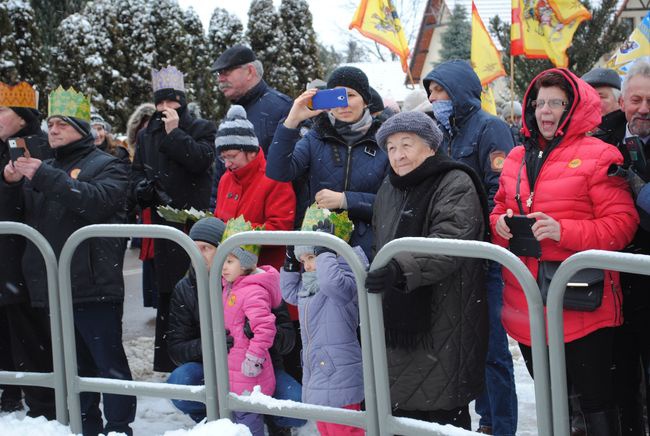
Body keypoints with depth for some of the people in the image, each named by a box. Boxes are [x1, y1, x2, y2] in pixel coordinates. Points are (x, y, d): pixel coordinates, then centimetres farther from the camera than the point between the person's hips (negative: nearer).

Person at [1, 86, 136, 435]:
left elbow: (97, 201, -19)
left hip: (92, 286, -7)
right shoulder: (45, 168, 21)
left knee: (108, 363, -5)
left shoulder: (107, 166, 2)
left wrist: (46, 178, -22)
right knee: (72, 366, 13)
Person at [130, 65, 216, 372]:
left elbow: (201, 160, -13)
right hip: (164, 226, 5)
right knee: (167, 293, 8)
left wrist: (174, 132, -9)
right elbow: (136, 174, 19)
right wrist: (142, 187, -3)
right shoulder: (146, 136, 18)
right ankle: (168, 360, 15)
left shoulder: (202, 129, 4)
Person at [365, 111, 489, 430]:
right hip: (398, 323, 7)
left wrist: (401, 269, -38)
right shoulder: (388, 189, 17)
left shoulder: (456, 185, -8)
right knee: (400, 407, 10)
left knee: (443, 413, -7)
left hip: (442, 328, -7)